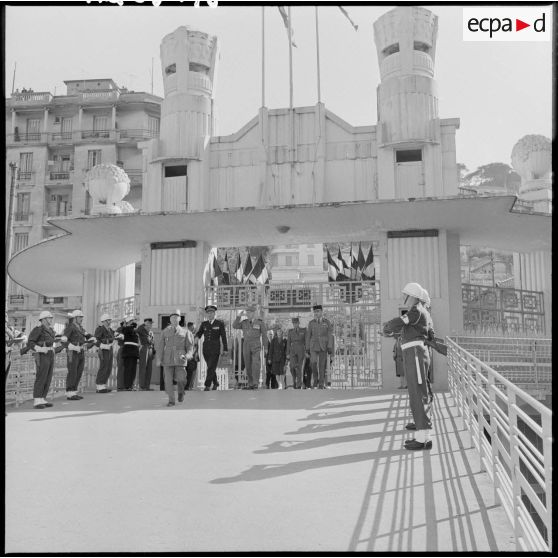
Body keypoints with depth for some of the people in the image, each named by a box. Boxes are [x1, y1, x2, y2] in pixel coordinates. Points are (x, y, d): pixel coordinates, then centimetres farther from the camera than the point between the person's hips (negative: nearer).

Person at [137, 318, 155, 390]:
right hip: (144, 349, -7)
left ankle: (147, 386, 9)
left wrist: (154, 352, 16)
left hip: (150, 350, 7)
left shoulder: (151, 333, 20)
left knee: (149, 369, 5)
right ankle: (142, 386, -5)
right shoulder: (141, 330, 0)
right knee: (143, 368, -7)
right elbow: (138, 330, -22)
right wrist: (144, 324, -14)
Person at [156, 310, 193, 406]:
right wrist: (159, 359, -6)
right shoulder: (165, 332, 9)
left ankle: (180, 391, 21)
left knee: (181, 379, -11)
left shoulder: (184, 332, 8)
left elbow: (190, 346, 7)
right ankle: (171, 401, 10)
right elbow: (161, 346, 4)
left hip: (180, 359, -1)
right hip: (168, 359, 1)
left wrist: (188, 355, -13)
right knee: (168, 380, -3)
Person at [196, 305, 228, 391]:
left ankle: (207, 385, -8)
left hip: (215, 349, -4)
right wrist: (196, 336, -13)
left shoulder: (220, 324, 0)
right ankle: (215, 383, 30)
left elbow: (223, 337, 1)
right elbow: (199, 334, 10)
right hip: (206, 348, 4)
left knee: (211, 367, -12)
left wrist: (225, 349, -1)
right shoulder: (204, 324, 9)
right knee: (211, 367, 12)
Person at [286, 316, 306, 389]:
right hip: (293, 351, 1)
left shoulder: (304, 330, 3)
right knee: (292, 366, -16)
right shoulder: (290, 331, 8)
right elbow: (288, 343, 8)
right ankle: (294, 380, 10)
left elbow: (306, 341, 3)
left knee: (299, 367, -7)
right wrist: (288, 354, 3)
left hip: (301, 351, -1)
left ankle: (298, 385, 3)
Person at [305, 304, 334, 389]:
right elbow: (308, 337, 6)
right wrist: (307, 349, 2)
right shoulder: (311, 323, 4)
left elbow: (330, 336, -3)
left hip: (323, 346, -1)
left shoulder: (327, 322, 0)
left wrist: (330, 349, -11)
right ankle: (316, 379, 3)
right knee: (313, 362, -18)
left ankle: (321, 384, 7)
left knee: (322, 365, -2)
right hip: (313, 346, 1)